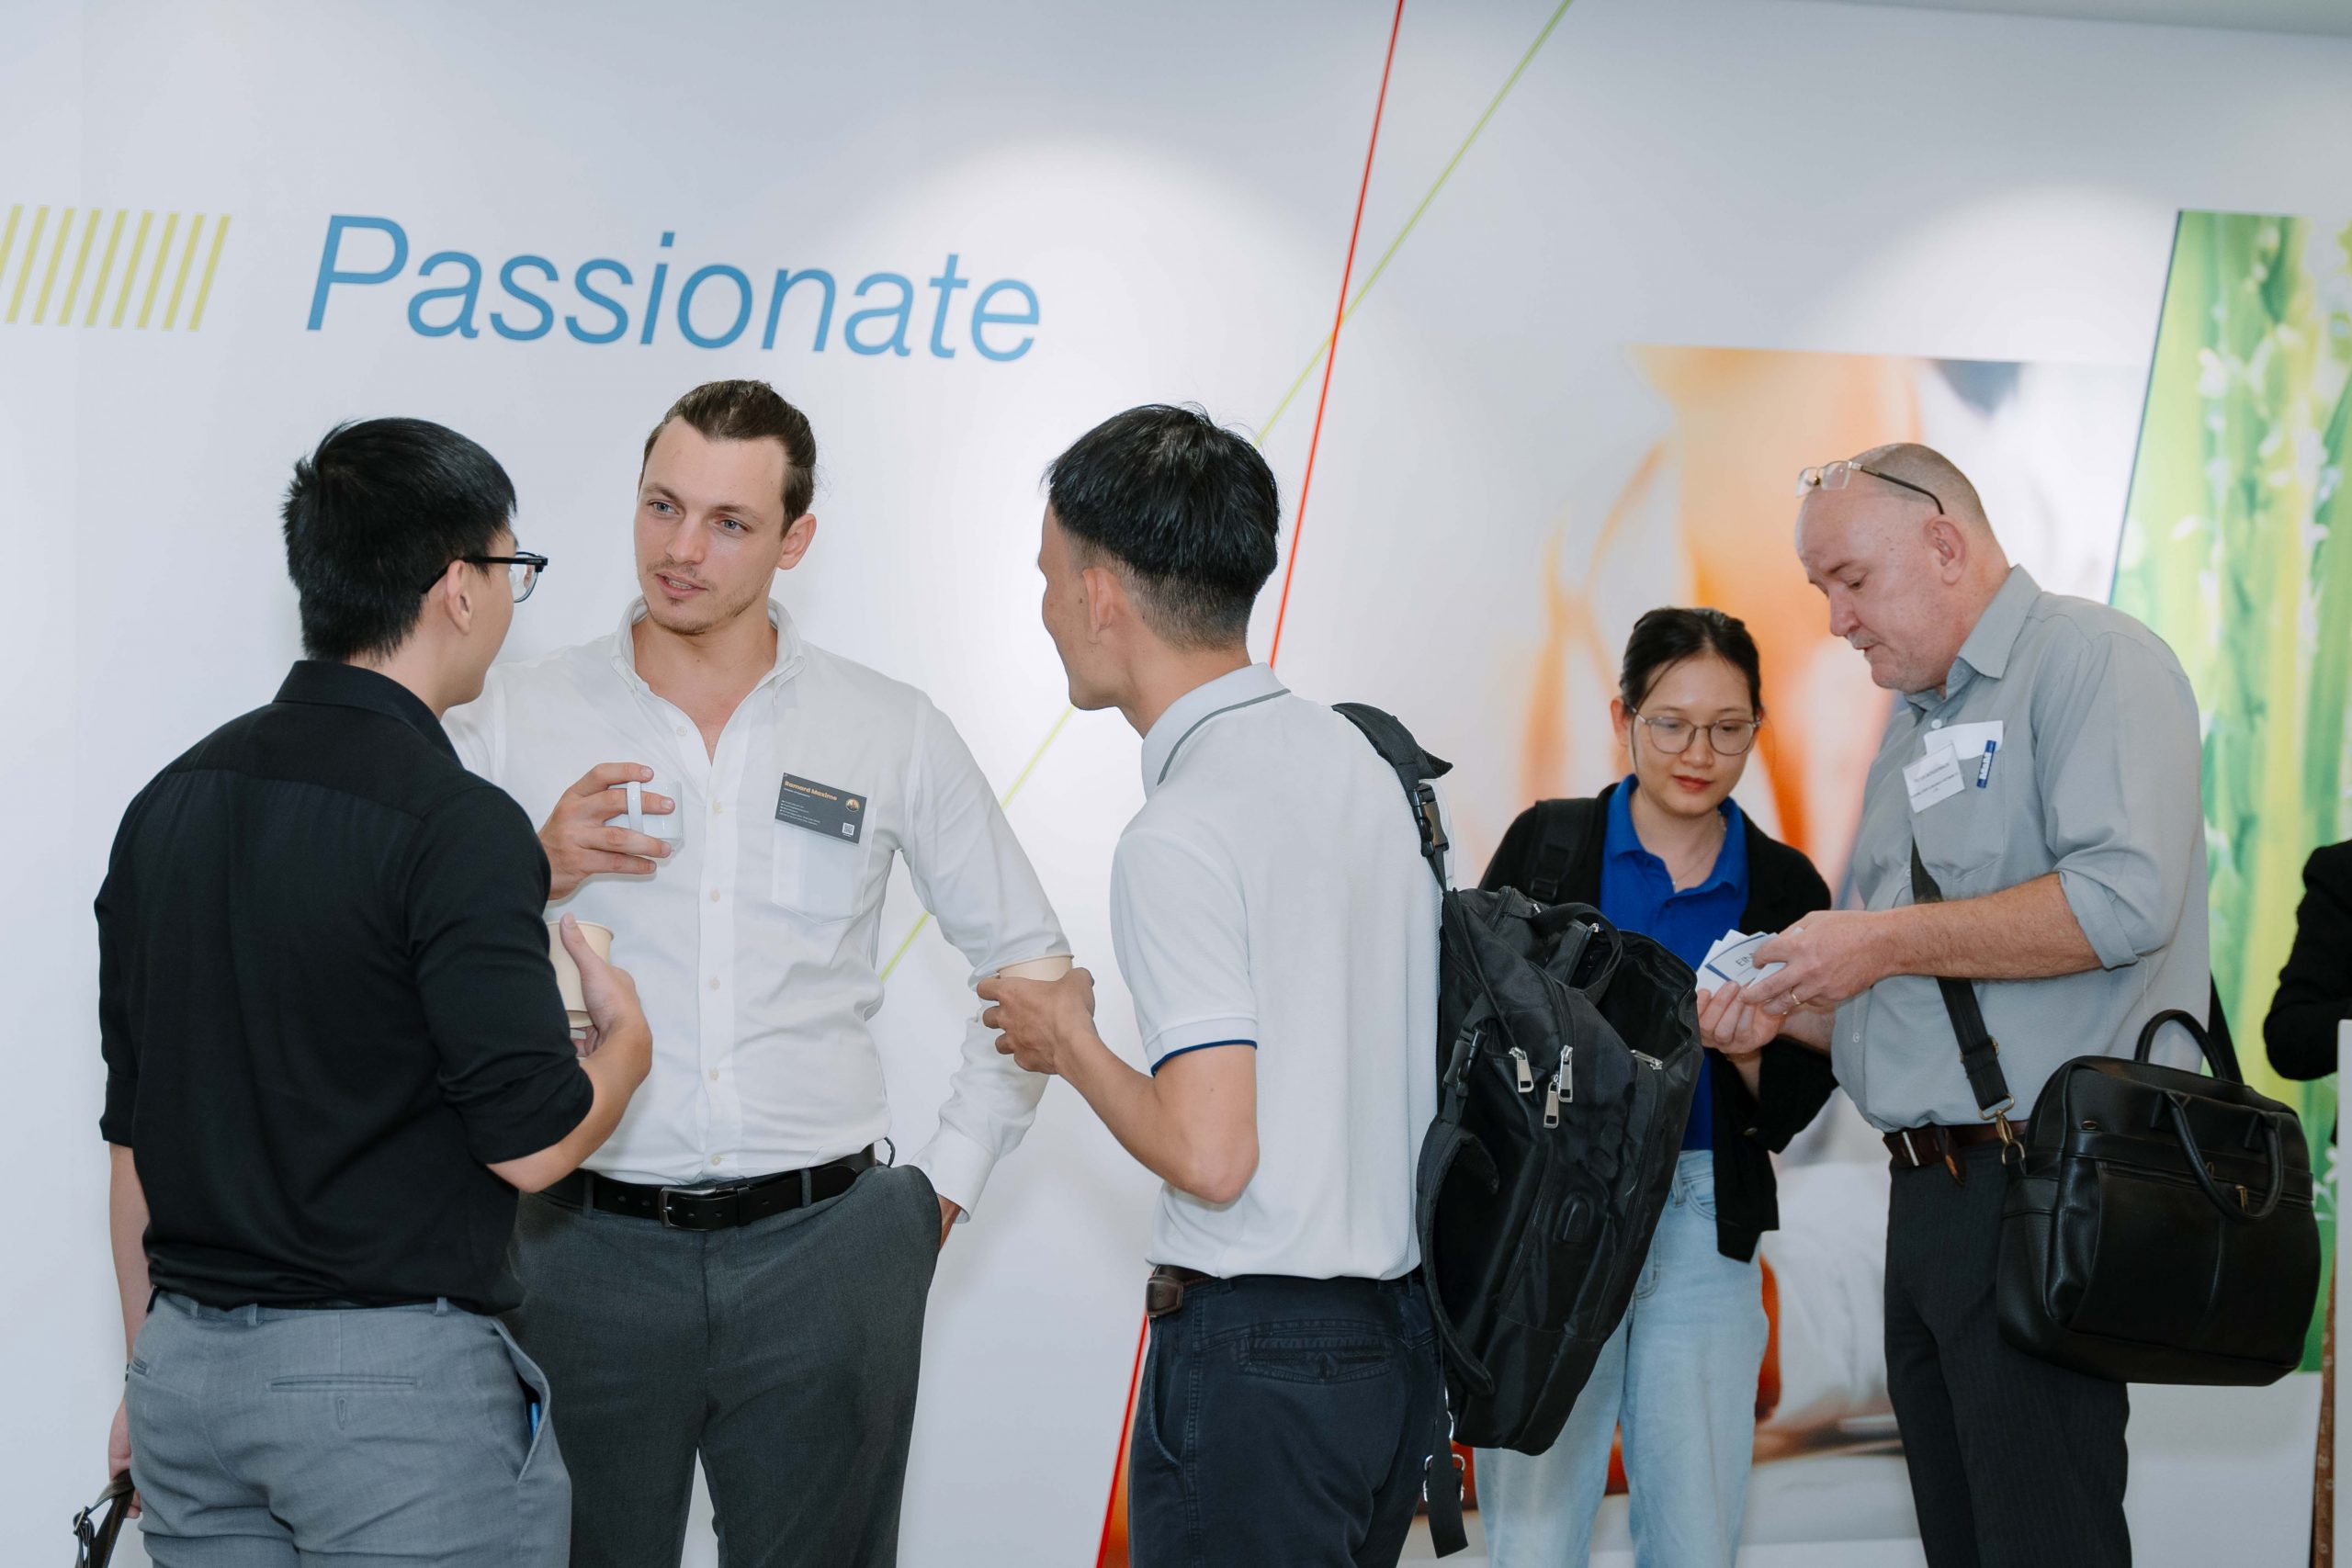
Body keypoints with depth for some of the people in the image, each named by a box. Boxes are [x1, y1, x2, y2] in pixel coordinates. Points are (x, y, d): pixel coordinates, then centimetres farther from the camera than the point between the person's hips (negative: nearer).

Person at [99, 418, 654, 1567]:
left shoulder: (167, 806, 7)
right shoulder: (454, 825, -16)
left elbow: (132, 1132, 13)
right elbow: (530, 1141, -16)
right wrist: (626, 1038, 5)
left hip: (190, 1366, 7)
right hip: (396, 1383, -7)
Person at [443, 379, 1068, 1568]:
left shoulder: (893, 732, 6)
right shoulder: (514, 721, 3)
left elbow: (1027, 957, 14)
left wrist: (951, 1176, 8)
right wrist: (532, 876, -14)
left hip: (825, 1257, 1)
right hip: (590, 1253, 0)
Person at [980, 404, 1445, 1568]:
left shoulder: (1178, 837, -18)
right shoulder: (1359, 759, 8)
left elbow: (1210, 1154, -21)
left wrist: (1066, 1040, -5)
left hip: (1255, 1349, -8)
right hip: (1401, 1327, 8)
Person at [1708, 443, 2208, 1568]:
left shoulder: (2091, 660, -6)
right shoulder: (1912, 729, 22)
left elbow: (2122, 898, -22)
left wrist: (1884, 941, -15)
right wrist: (1782, 1014, 7)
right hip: (1931, 1189, 9)